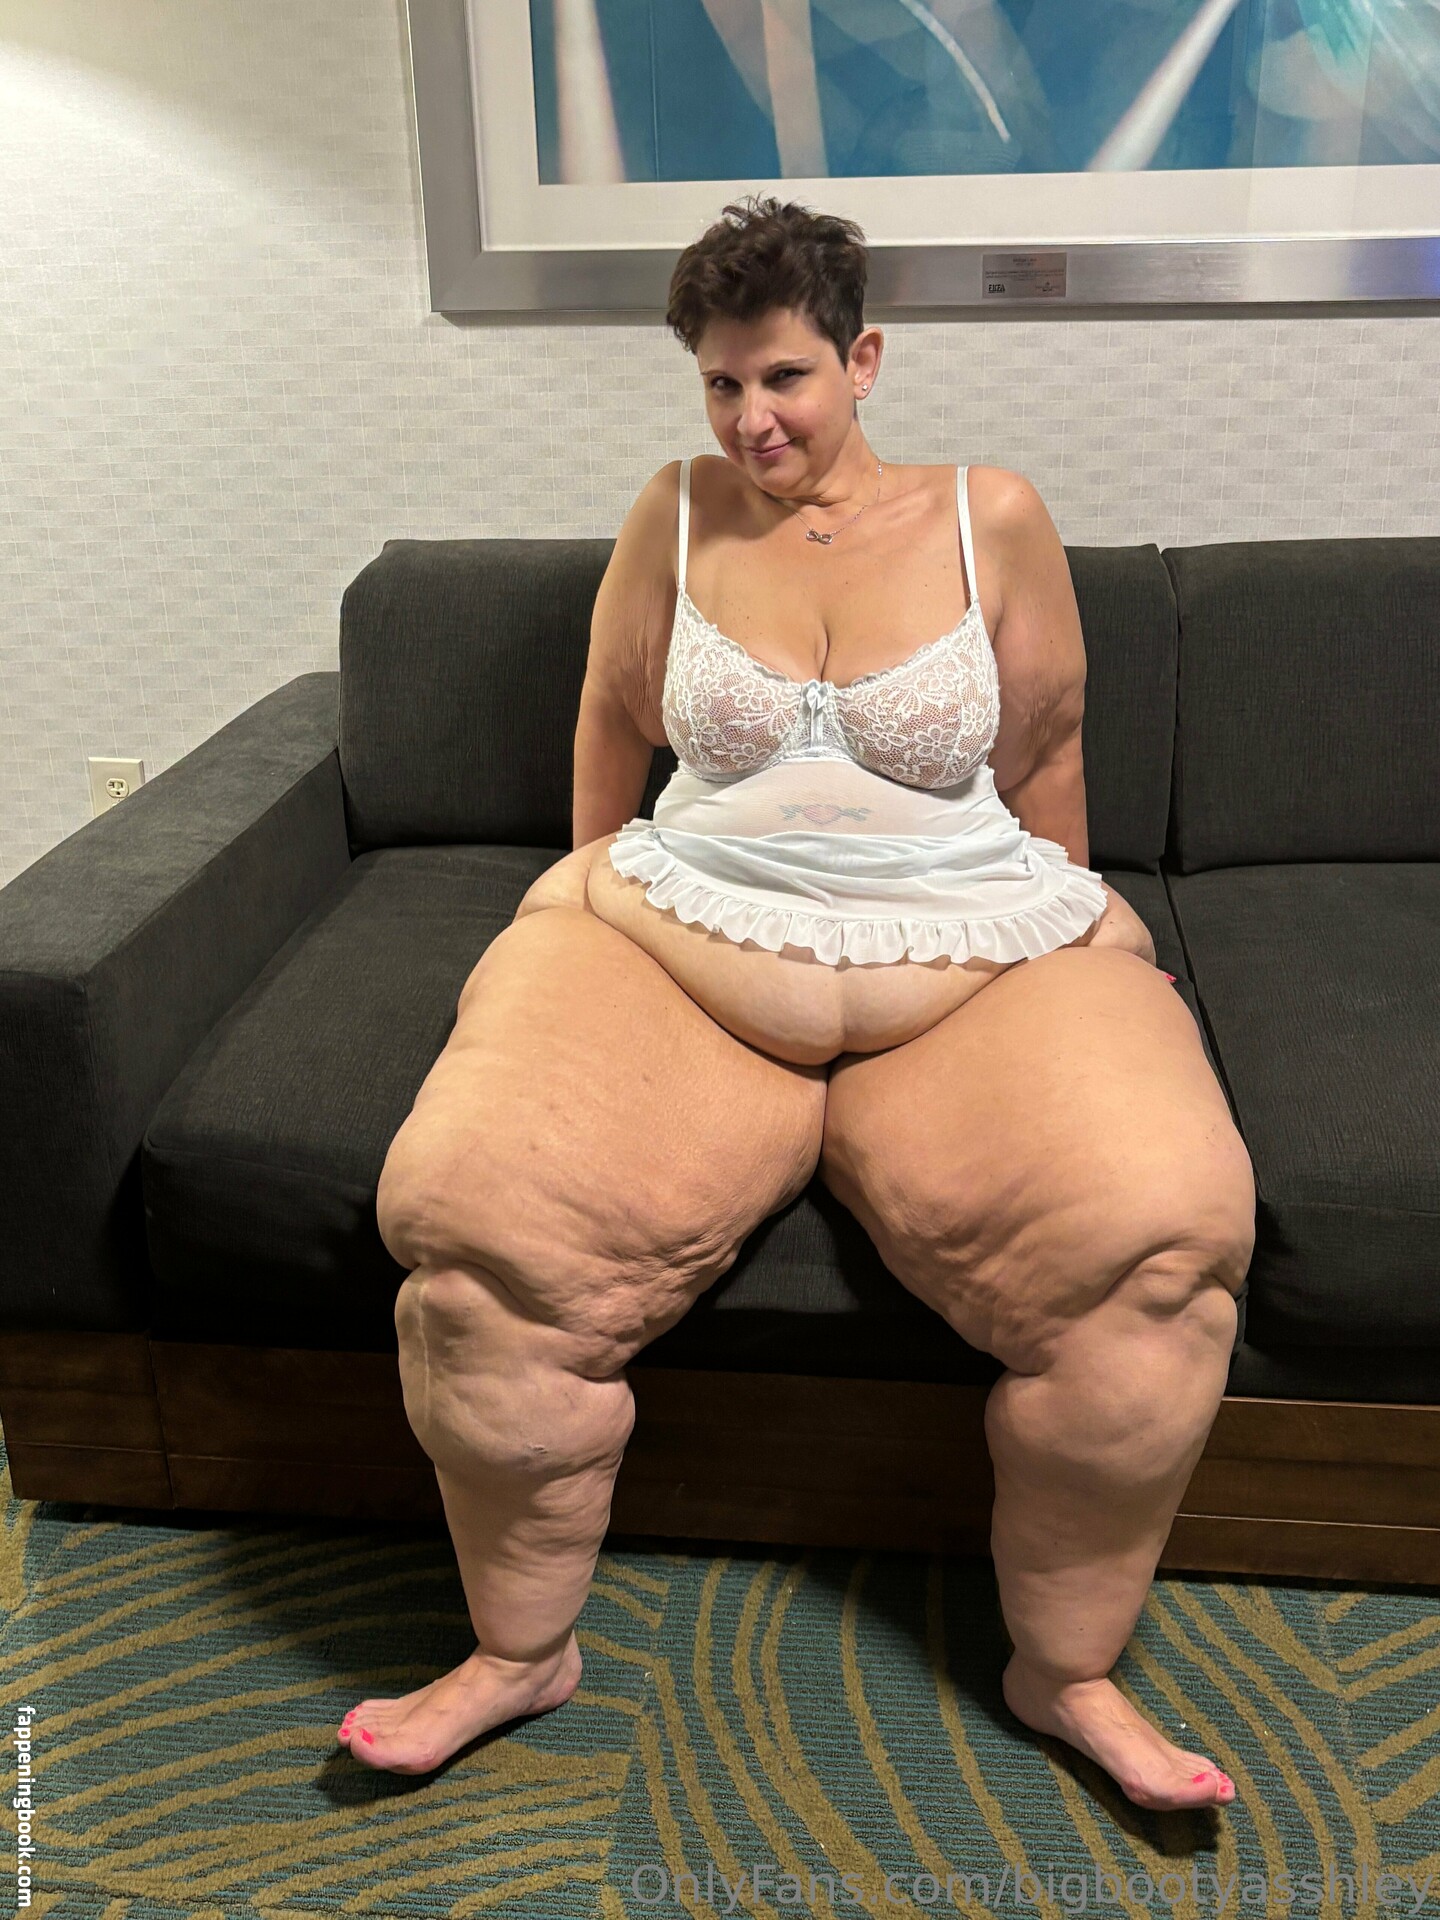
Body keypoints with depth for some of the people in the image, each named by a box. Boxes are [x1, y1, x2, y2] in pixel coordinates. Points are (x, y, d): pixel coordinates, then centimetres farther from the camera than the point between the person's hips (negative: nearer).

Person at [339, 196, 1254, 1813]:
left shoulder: (993, 518, 6)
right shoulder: (679, 511, 9)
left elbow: (1046, 755, 14)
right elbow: (615, 722, 19)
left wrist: (1062, 941, 18)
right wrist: (590, 902, 23)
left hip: (970, 958, 0)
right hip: (684, 939, 1)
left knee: (1157, 1233, -28)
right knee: (470, 1210, -25)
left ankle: (1064, 1665, -2)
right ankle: (521, 1646, 1)